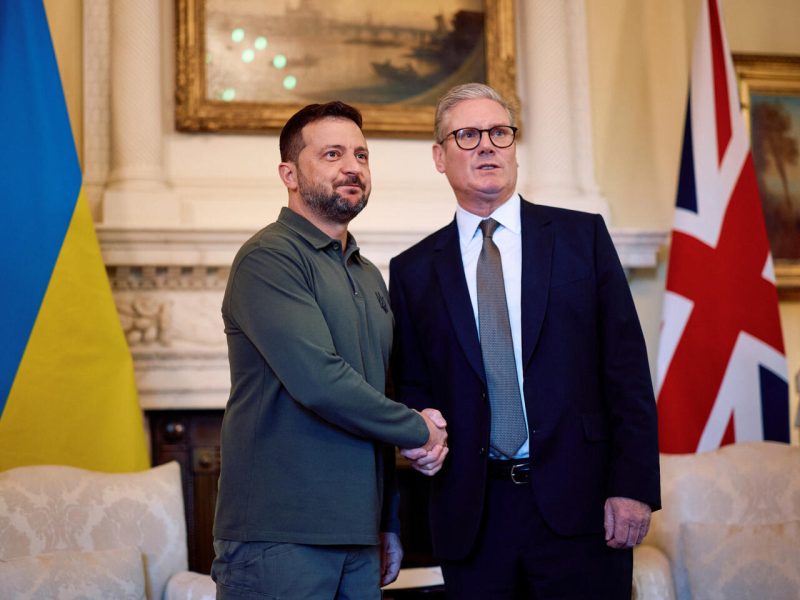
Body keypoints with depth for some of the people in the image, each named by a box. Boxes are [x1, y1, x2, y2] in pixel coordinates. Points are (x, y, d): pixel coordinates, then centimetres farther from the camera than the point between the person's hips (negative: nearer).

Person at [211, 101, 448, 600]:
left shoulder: (370, 278, 17)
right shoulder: (268, 258, -9)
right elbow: (319, 381, -20)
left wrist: (391, 523, 20)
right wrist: (419, 430, -7)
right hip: (279, 538, -7)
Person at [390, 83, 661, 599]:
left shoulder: (582, 236, 4)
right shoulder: (413, 270, 8)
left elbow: (626, 366, -1)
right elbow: (411, 385, 13)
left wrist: (634, 485, -8)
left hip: (579, 501, -1)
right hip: (471, 517, 1)